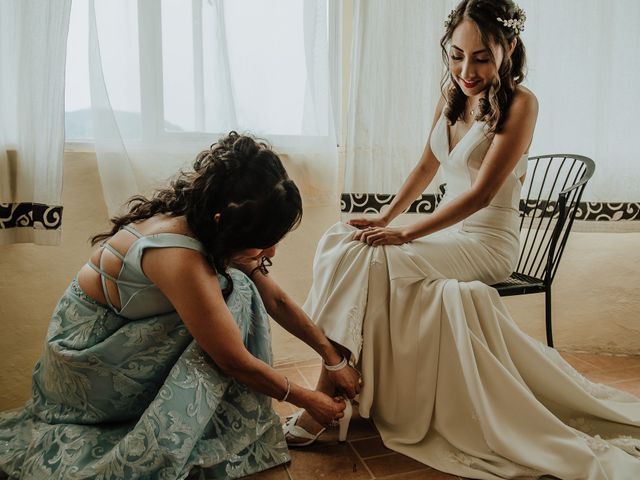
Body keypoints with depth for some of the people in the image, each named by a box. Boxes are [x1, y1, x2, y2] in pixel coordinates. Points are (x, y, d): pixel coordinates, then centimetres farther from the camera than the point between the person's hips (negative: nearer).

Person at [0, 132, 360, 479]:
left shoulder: (205, 223, -10)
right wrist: (307, 400, -10)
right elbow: (235, 362, -25)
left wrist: (333, 358, 2)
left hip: (124, 332, 8)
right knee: (232, 291, -21)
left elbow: (274, 299, -2)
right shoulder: (181, 258, -35)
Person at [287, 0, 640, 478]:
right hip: (451, 229, 7)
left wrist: (404, 234, -23)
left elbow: (482, 193, -20)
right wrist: (386, 218, 2)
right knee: (341, 239, -11)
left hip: (488, 240, -7)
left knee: (365, 260, -25)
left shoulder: (520, 103, -13)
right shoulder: (453, 95, 7)